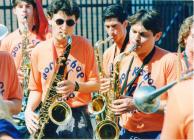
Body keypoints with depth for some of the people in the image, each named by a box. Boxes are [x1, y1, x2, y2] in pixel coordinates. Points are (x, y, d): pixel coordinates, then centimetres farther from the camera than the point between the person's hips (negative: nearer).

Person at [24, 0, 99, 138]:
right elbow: (36, 88, 11)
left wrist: (76, 86, -17)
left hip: (78, 116, -1)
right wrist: (29, 110, -7)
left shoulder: (84, 46, -1)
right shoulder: (38, 51, 3)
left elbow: (95, 84, 2)